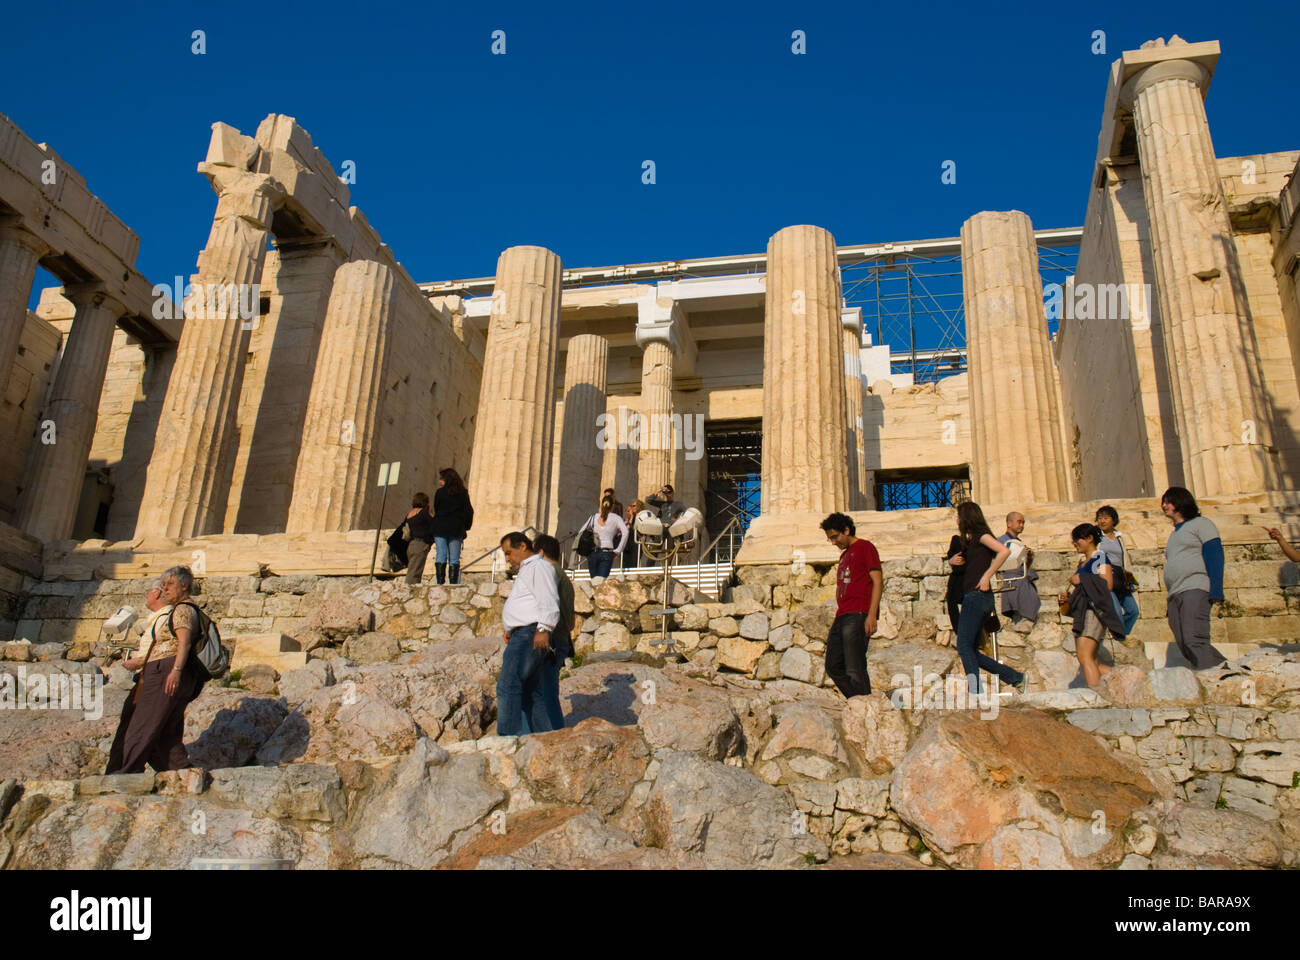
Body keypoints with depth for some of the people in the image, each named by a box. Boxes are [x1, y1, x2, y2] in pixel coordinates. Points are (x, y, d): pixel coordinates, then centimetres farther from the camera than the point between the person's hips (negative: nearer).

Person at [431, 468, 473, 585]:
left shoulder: (440, 492, 0)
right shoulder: (463, 493, 7)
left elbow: (436, 510, 6)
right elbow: (469, 511, 6)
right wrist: (466, 527, 13)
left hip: (440, 528, -2)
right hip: (457, 529, 2)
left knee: (440, 557, -2)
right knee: (454, 559, 1)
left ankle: (440, 583, -10)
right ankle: (454, 583, -5)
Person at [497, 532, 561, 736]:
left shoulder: (539, 567, -3)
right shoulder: (525, 570, 30)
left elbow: (549, 601, -16)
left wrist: (543, 629, -26)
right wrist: (510, 631, 22)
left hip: (530, 635, -11)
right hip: (521, 636, 11)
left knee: (508, 684, -19)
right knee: (528, 691, 8)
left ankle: (509, 735, -23)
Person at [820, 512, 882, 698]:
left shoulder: (865, 547, 1)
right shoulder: (844, 554, 26)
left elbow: (878, 582, -8)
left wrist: (871, 615, -17)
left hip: (858, 615, -9)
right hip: (842, 617, 9)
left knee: (854, 669, -14)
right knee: (833, 667, 7)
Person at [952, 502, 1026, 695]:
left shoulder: (980, 534, -4)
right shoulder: (970, 540, 22)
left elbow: (1005, 551, -19)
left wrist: (987, 576, -18)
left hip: (977, 597, -10)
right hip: (973, 598, 10)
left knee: (964, 646, -15)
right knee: (971, 651, 8)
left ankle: (975, 691, -19)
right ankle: (1015, 677, 11)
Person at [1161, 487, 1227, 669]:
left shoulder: (1201, 523, 8)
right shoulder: (1175, 533, 29)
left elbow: (1215, 556, -5)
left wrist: (1215, 591, -17)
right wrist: (1169, 603, 19)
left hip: (1195, 589, -7)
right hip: (1175, 596, 8)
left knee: (1194, 642, -20)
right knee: (1185, 646, -3)